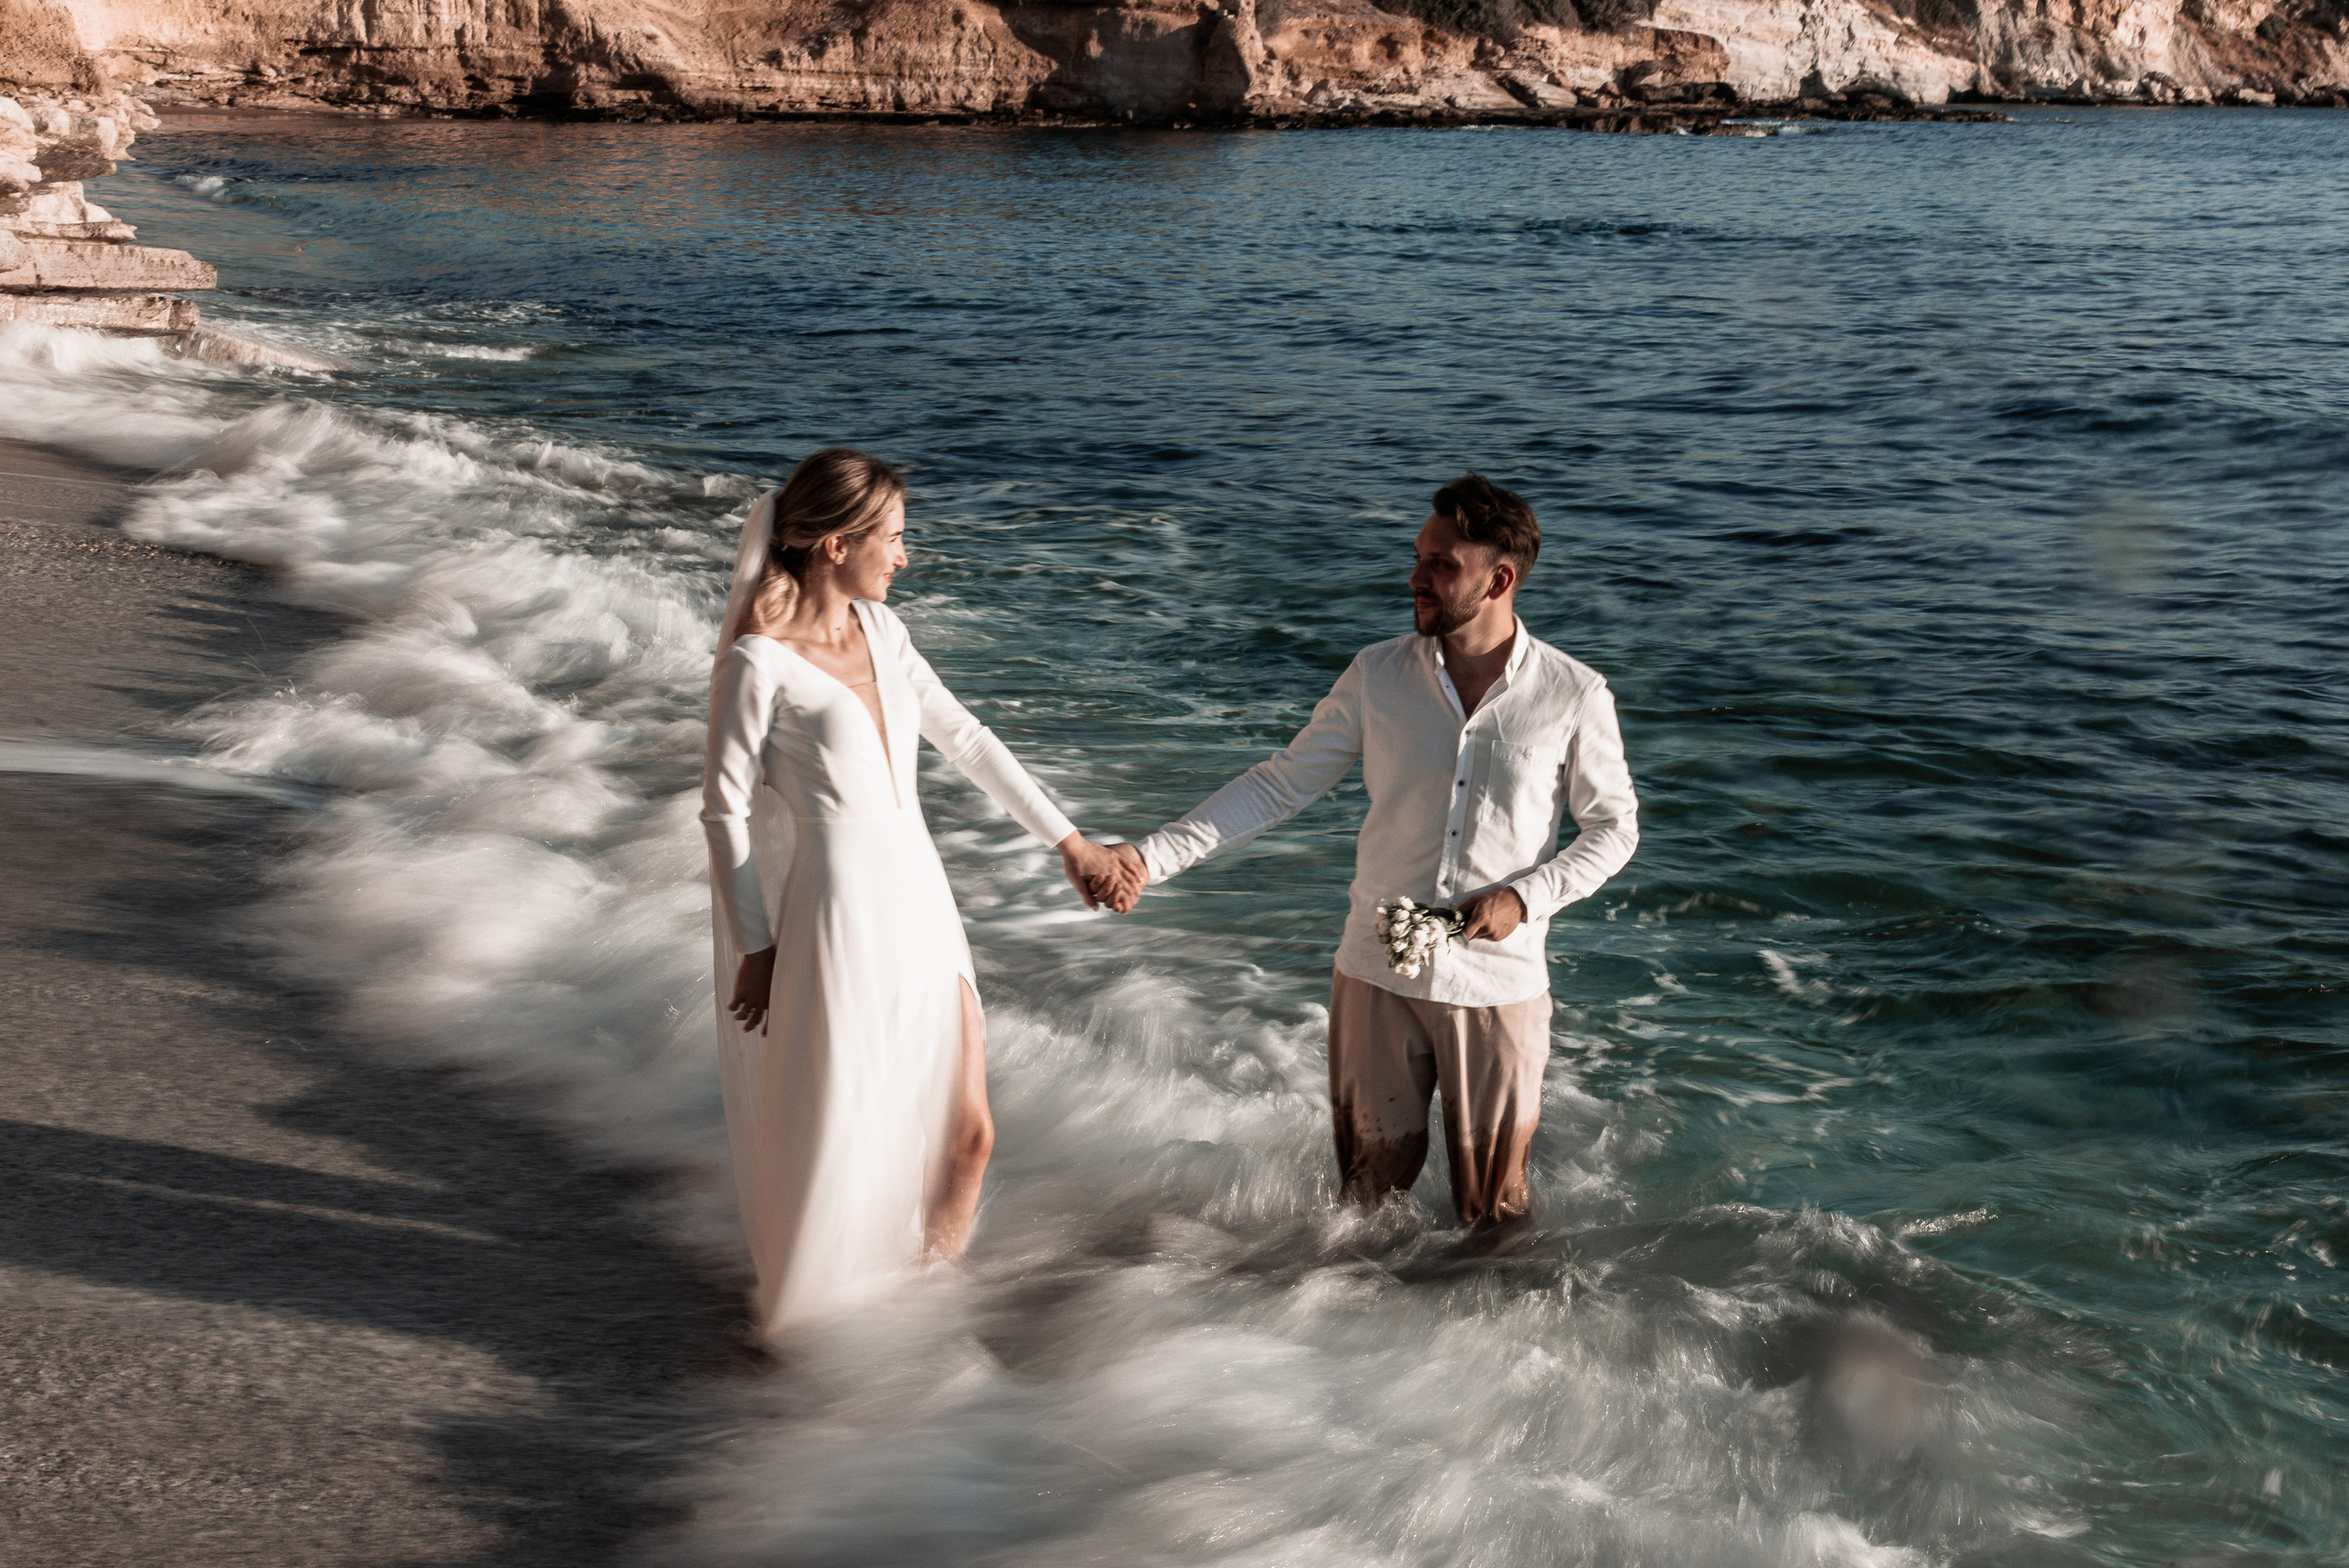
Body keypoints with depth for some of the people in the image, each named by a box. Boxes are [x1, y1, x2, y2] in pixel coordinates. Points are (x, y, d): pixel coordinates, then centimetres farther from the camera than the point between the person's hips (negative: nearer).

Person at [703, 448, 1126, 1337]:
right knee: (829, 1149, 7)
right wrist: (754, 947, -7)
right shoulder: (758, 661, -13)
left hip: (921, 906, 7)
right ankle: (798, 1309, 33)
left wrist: (1067, 840, 16)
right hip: (837, 920, -7)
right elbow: (725, 807, -8)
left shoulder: (878, 627, 8)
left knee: (968, 1135, 10)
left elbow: (963, 739, 15)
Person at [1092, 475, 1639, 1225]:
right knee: (1371, 1193, 13)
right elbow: (1281, 784, 2)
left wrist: (1524, 896, -13)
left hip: (1497, 984, -1)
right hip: (1376, 973, 2)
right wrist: (1152, 856, -7)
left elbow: (1613, 827, 3)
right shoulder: (1377, 675, -2)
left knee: (1493, 1213, 9)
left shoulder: (1574, 695, -7)